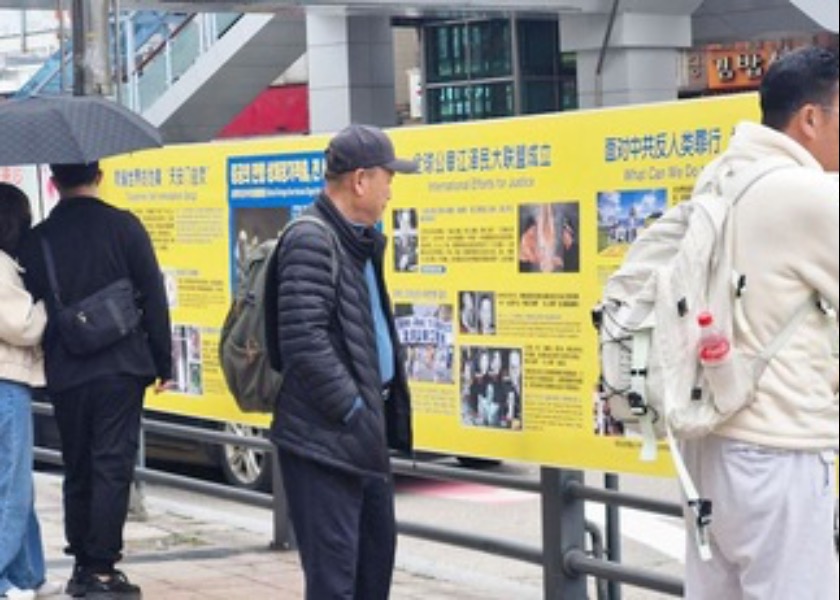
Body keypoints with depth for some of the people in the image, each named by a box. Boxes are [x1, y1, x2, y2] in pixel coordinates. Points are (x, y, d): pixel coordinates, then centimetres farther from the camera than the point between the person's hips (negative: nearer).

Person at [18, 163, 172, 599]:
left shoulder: (36, 239, 4)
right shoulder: (122, 226, -4)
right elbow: (153, 296, -4)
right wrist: (162, 361, 3)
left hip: (64, 375, 3)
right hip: (120, 367, -3)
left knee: (77, 469, 13)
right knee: (112, 467, -2)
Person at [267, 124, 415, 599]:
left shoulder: (360, 242, 15)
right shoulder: (311, 241, -17)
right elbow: (304, 342, -23)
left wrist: (384, 410, 13)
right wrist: (353, 409, -18)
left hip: (363, 434, 10)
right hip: (324, 437, -10)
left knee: (378, 546, 19)